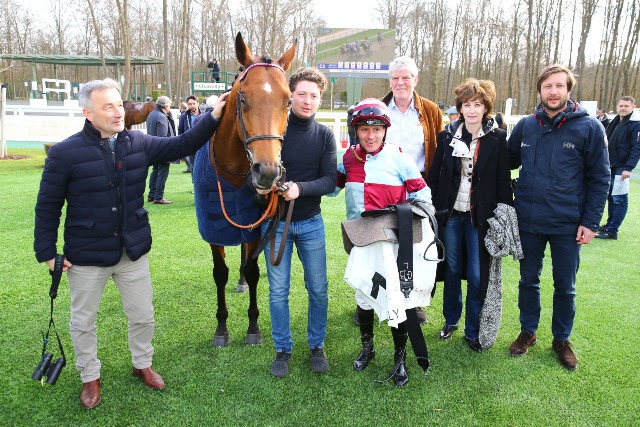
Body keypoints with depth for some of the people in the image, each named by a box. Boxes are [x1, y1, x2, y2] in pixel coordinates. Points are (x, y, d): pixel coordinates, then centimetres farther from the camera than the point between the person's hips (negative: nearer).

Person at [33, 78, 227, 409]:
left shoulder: (139, 143, -4)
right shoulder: (65, 153, -14)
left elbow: (180, 146, -1)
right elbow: (48, 207, -7)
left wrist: (213, 119, -14)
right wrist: (47, 253, -7)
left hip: (133, 250, 3)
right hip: (86, 256, -3)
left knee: (143, 316, 17)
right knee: (83, 322, 16)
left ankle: (142, 364, 42)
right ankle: (90, 377, 39)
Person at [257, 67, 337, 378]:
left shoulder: (325, 136, -2)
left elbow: (329, 180, -10)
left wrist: (300, 188, -27)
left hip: (310, 222, 1)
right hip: (275, 222, -1)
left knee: (318, 290, 10)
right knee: (278, 291, 8)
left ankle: (317, 346, 30)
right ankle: (283, 349, 27)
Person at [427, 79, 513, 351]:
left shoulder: (497, 138, -2)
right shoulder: (447, 136, 2)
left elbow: (504, 180, -2)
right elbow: (434, 175, 4)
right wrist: (433, 207, -1)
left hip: (481, 216, -2)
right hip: (451, 213, 2)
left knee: (477, 275, 2)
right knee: (451, 269, 13)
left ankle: (473, 331, 18)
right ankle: (450, 321, 31)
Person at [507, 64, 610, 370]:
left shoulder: (589, 128, -7)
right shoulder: (526, 126, 0)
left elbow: (600, 178, -5)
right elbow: (509, 162, 14)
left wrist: (590, 222, -9)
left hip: (568, 225, -2)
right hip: (528, 221, 2)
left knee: (565, 286, 12)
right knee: (528, 280, 15)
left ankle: (561, 339, 31)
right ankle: (528, 332, 34)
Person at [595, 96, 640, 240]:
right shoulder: (615, 122, 15)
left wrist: (628, 168, -21)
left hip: (622, 168, -8)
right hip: (610, 167, 8)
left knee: (619, 199, -4)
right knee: (611, 197, 15)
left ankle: (612, 231, -3)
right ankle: (609, 225, 25)